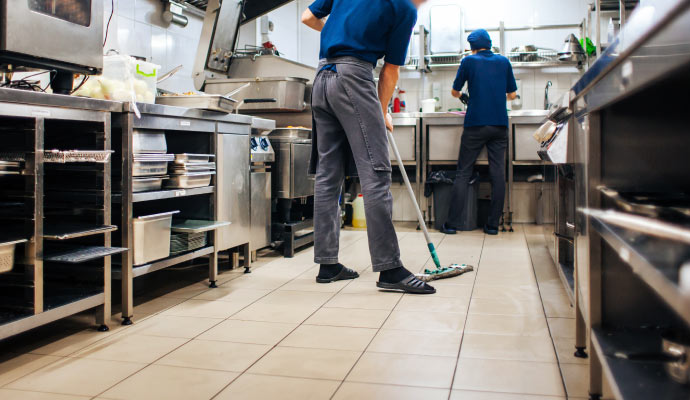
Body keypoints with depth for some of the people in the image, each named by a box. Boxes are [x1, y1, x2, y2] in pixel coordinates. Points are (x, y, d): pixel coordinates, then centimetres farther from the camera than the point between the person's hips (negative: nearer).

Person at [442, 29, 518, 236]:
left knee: (463, 173, 1)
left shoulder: (469, 61, 2)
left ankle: (452, 223, -1)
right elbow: (512, 94, 15)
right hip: (500, 125, 3)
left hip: (476, 124, -2)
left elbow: (455, 91, 10)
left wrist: (462, 95, 33)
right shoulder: (504, 62, 10)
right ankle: (493, 224, 4)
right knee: (498, 173, 4)